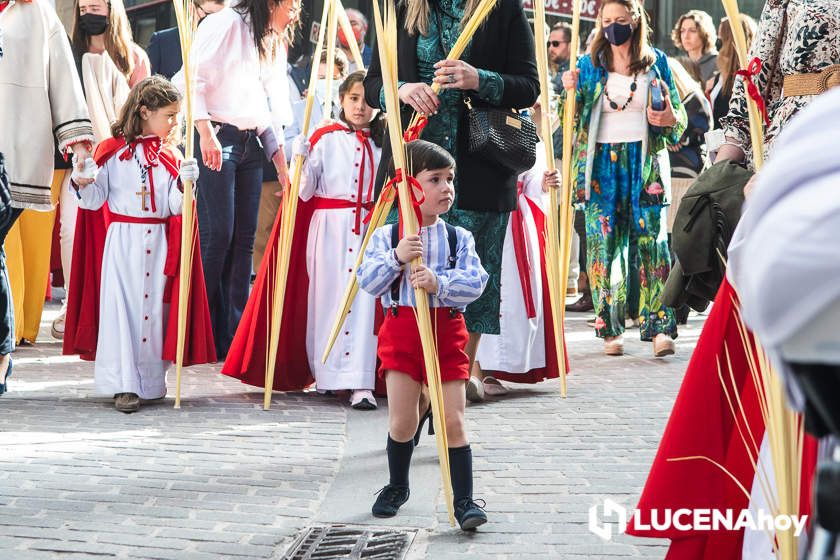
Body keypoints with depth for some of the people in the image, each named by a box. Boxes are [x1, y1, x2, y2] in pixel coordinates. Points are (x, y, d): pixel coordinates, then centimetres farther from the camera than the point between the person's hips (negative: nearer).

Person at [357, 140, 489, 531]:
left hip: (447, 330, 0)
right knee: (402, 421, 5)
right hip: (402, 329, 0)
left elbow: (475, 281, -11)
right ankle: (397, 487, 30)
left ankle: (463, 500, 7)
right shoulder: (386, 236, 0)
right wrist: (396, 257, -23)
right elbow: (368, 282, -7)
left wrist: (439, 282, -28)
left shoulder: (459, 238, 1)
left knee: (453, 421, -1)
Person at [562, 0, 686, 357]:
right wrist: (571, 92, -8)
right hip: (602, 163, 1)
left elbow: (678, 113, 11)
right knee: (602, 244, -1)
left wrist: (671, 120, -11)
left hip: (645, 163, -1)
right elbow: (576, 118, 11)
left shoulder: (656, 62, 8)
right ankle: (609, 329, 5)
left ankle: (660, 327, -7)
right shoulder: (590, 65, 9)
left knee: (652, 242, -7)